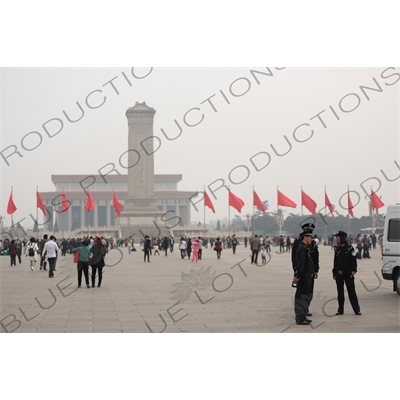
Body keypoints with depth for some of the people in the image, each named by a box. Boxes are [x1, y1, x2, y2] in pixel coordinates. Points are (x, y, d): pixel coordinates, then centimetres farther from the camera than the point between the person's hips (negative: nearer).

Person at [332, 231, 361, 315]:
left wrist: (353, 270, -17)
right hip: (339, 274, 5)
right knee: (340, 292, 8)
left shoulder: (350, 248, -4)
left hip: (348, 273, -5)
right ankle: (340, 310, 15)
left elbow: (353, 260, -7)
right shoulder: (337, 249, 11)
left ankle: (357, 309, 3)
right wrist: (334, 273, 13)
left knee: (351, 291, -2)